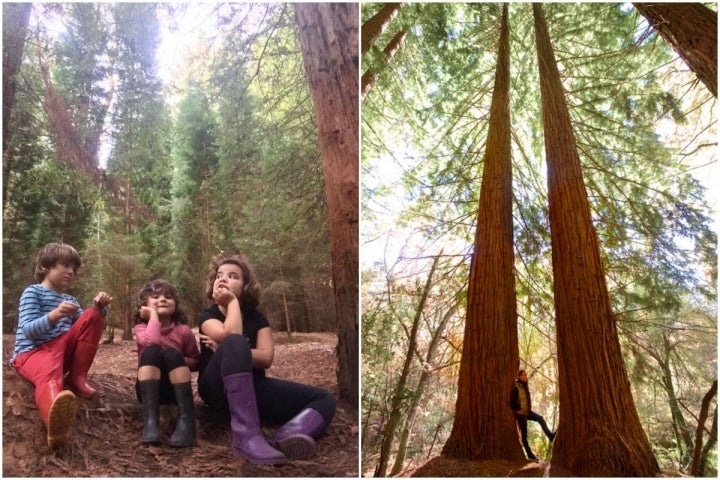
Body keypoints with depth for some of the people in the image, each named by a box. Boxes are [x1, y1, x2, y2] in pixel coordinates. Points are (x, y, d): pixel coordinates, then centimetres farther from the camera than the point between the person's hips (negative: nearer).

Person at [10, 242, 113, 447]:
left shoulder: (70, 300, 23)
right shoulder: (32, 292, 3)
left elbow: (88, 325, 12)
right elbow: (28, 330, -12)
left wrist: (99, 307, -9)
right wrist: (54, 315, -32)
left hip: (61, 348, 6)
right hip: (32, 352, -6)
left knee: (93, 315, -12)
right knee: (49, 372, -41)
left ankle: (77, 378, -12)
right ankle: (56, 423, -77)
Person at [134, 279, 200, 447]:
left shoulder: (183, 330, 0)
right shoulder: (142, 326, -1)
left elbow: (197, 362, 8)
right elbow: (151, 342, -25)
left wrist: (180, 361, -12)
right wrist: (154, 314, -14)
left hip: (176, 388, 0)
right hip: (150, 387, 0)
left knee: (172, 353, -29)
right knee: (152, 351, -28)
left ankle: (186, 419, -35)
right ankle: (150, 421, -39)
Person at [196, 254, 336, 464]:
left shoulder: (257, 318, 13)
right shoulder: (207, 315, 6)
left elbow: (266, 358, -4)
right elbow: (230, 336, -18)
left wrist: (225, 351, -12)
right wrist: (232, 302, -5)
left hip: (253, 386, 4)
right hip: (218, 388, -4)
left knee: (324, 399, -13)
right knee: (233, 343, -35)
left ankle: (282, 439, -48)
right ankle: (247, 438, -49)